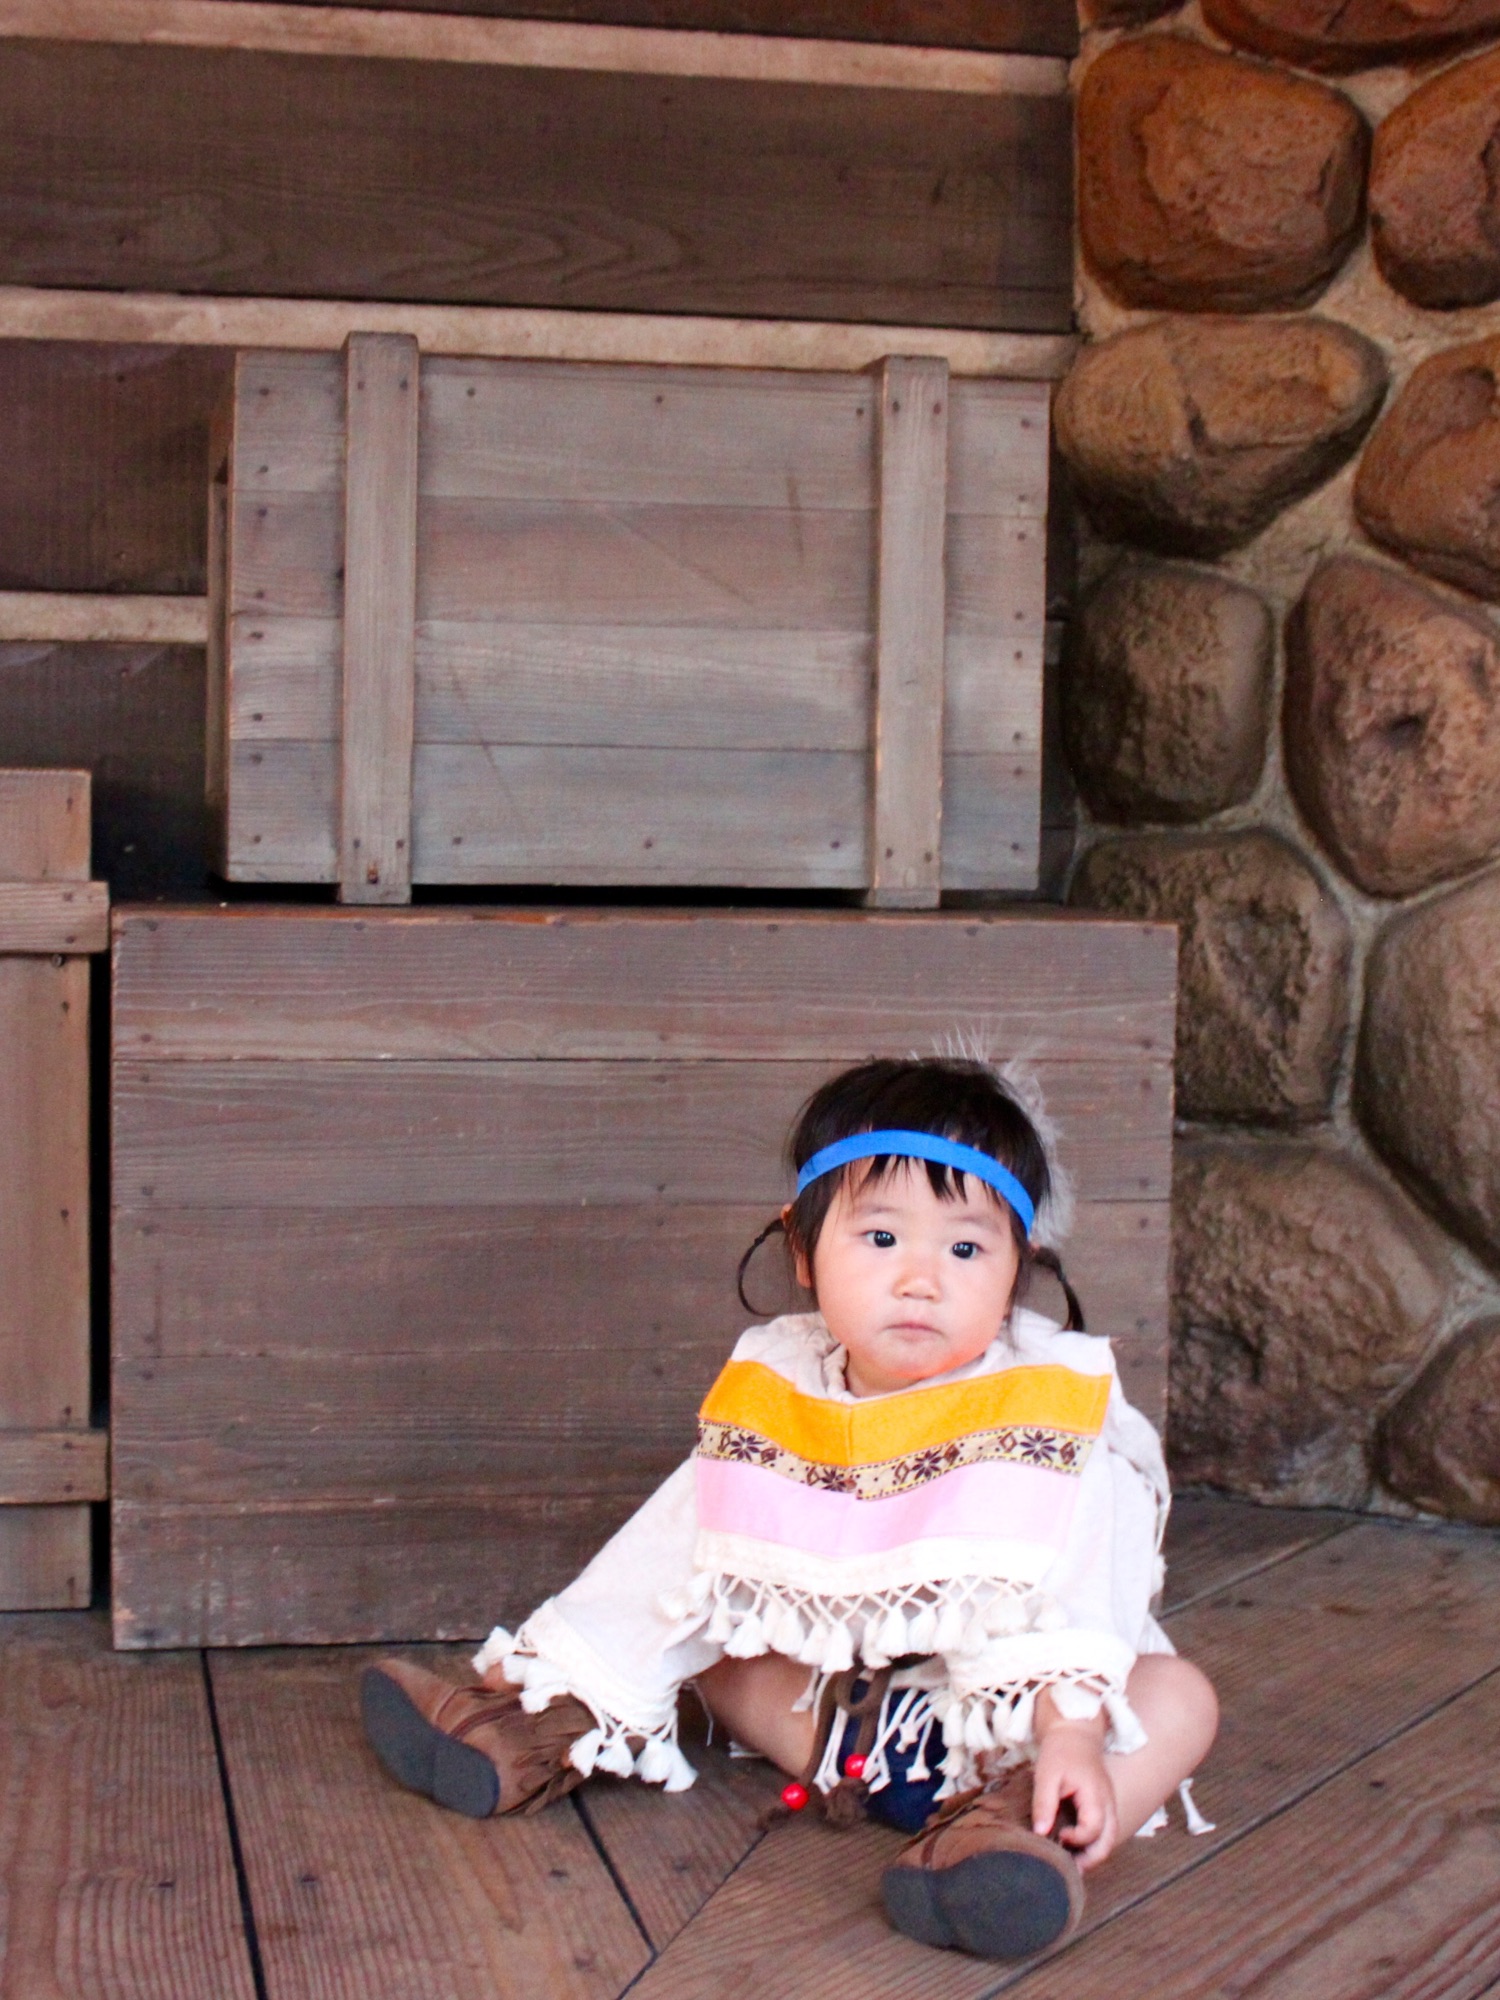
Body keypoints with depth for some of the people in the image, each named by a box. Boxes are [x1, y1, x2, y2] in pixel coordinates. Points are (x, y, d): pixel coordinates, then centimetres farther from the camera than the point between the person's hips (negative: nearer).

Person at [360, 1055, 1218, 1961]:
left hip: (997, 1686, -4)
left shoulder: (1047, 1406, -18)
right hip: (832, 1669, 5)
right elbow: (675, 1549, 3)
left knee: (1180, 1700, -27)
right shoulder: (775, 1393, -6)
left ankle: (1013, 1822, -49)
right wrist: (558, 1660, 1)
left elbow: (1074, 1588, -25)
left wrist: (1071, 1732, -39)